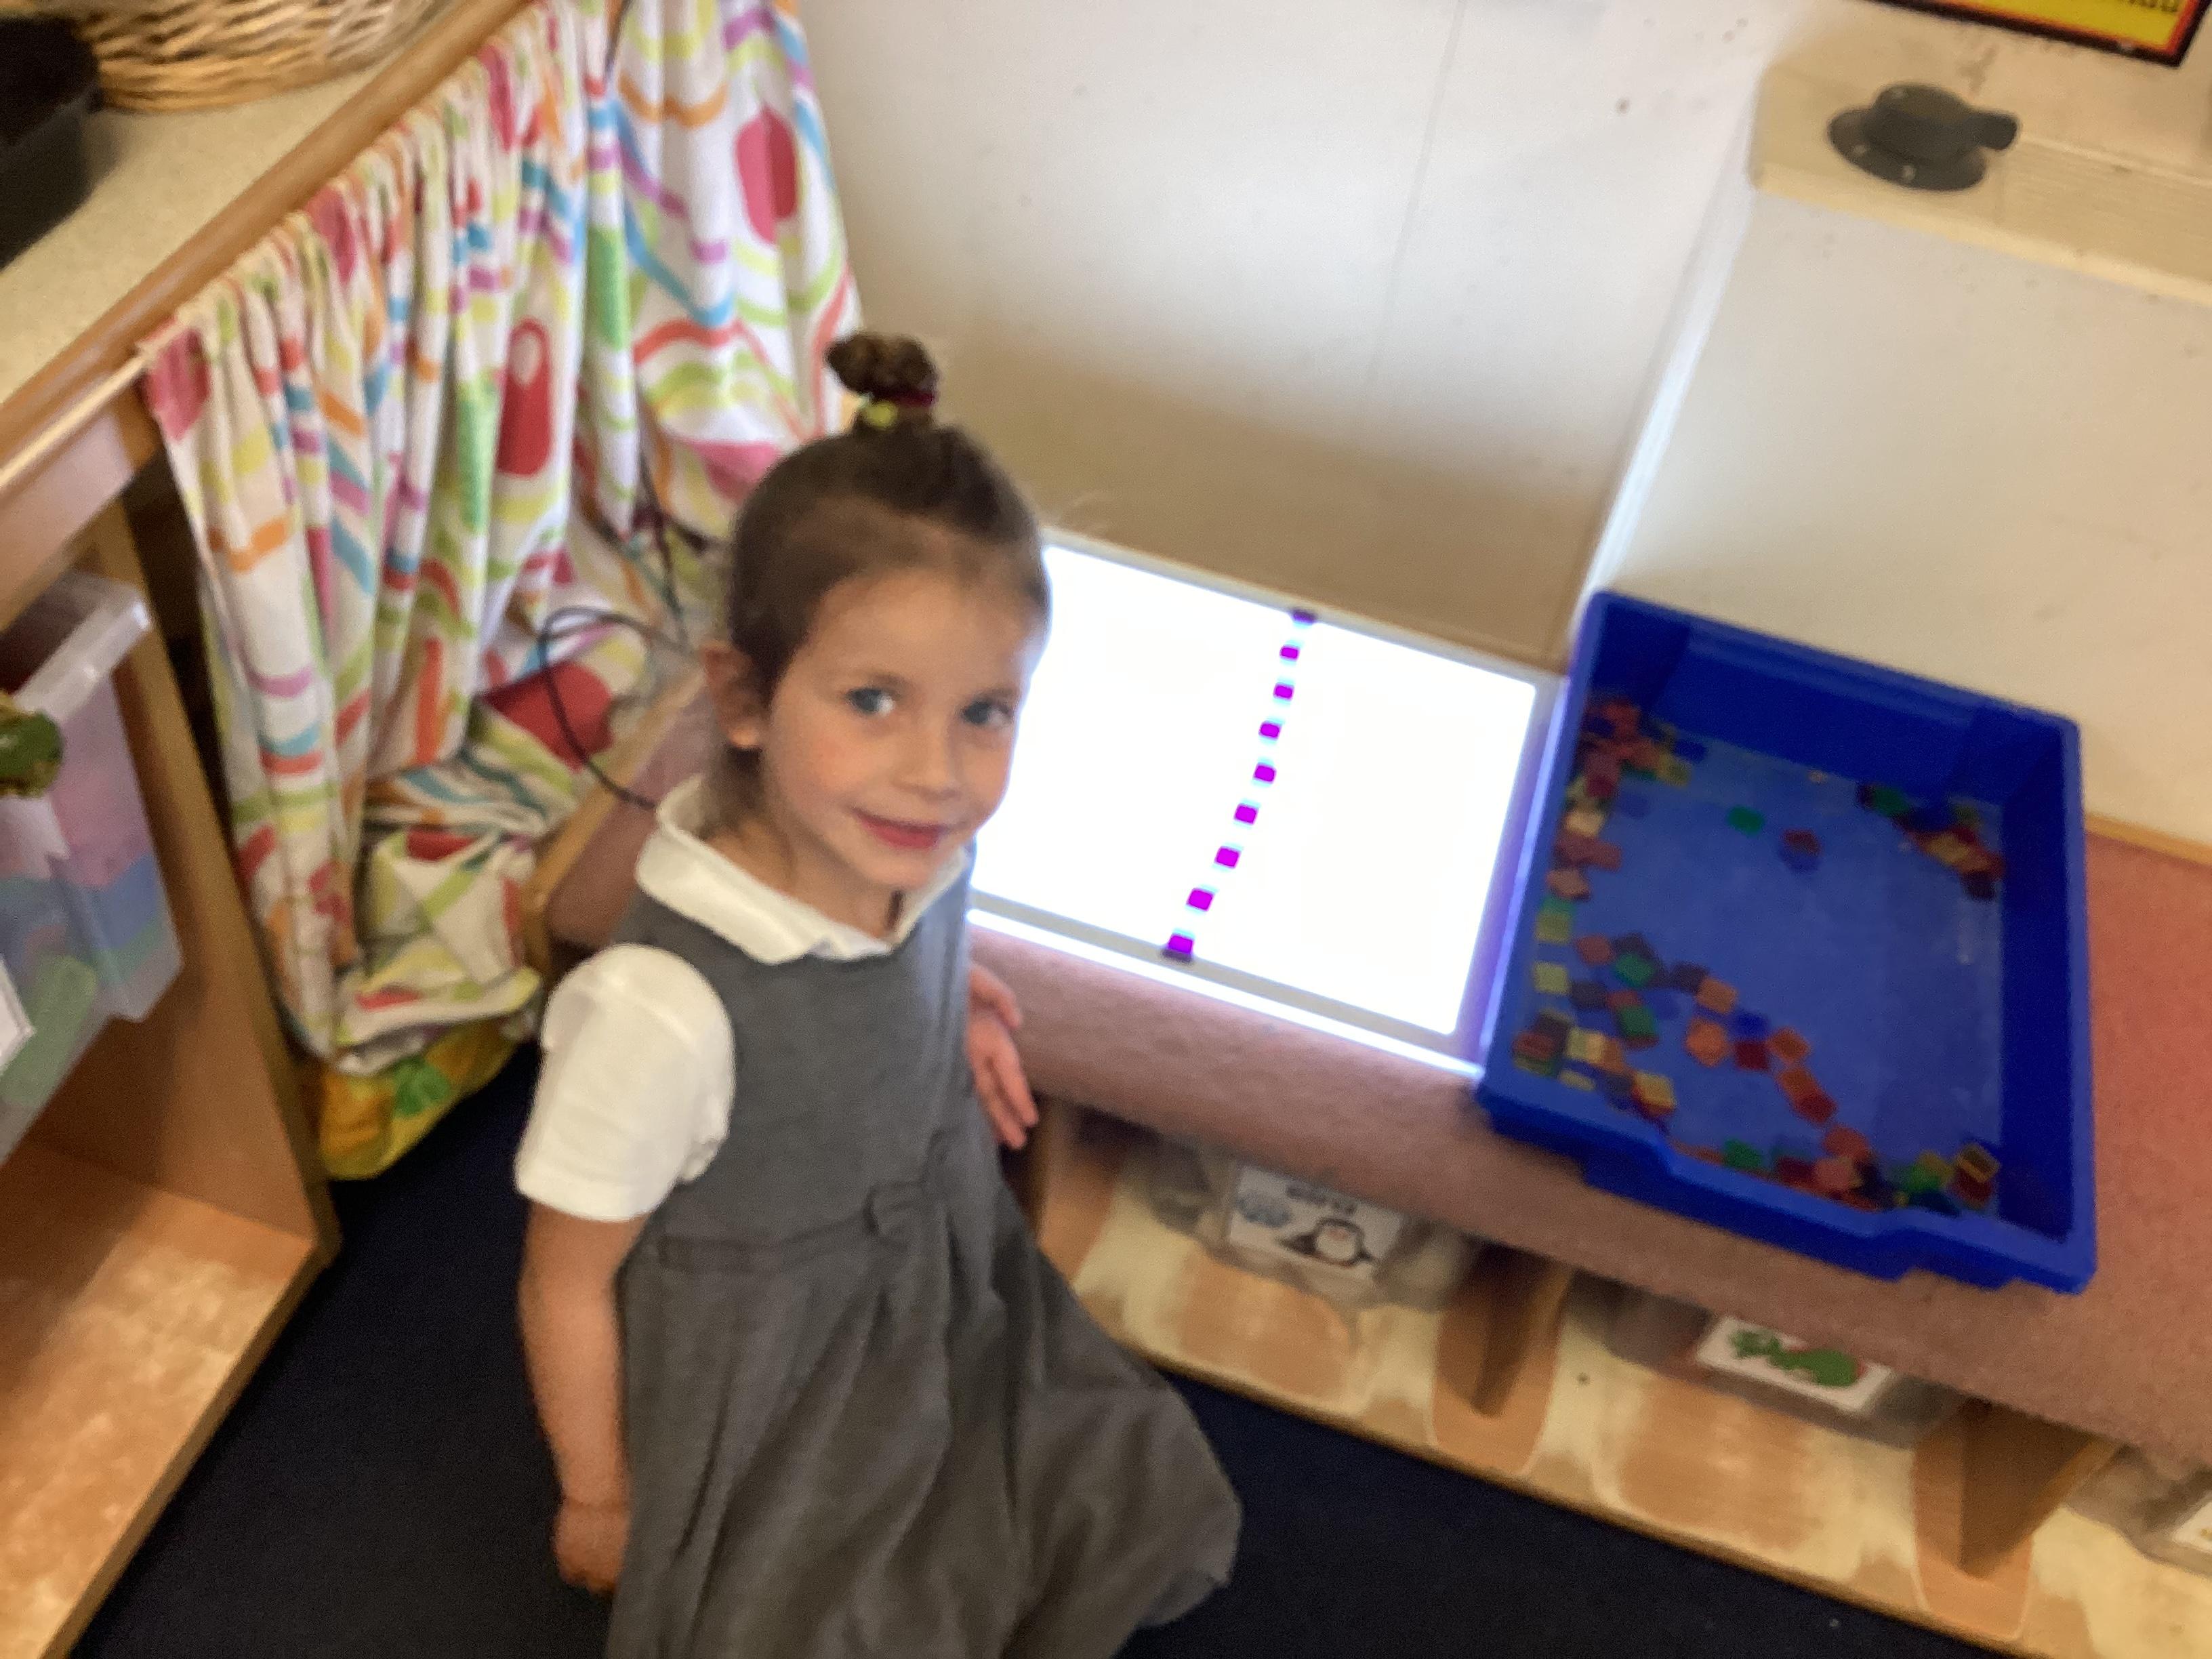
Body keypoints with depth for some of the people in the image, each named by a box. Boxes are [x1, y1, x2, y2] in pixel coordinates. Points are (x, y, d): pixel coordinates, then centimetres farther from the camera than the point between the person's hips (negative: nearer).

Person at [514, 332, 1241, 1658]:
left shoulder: (921, 849, -22)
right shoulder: (661, 1010, -39)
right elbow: (568, 1283, -21)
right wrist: (597, 1499, -7)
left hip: (949, 1314, 6)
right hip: (758, 1388, -6)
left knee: (1143, 1526, 23)